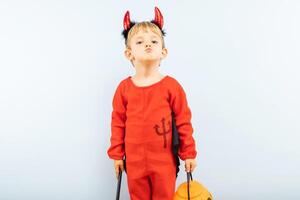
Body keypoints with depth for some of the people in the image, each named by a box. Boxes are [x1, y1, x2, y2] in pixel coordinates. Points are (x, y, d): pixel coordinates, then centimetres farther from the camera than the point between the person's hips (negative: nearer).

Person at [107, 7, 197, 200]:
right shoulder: (124, 87, -2)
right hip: (134, 160, 2)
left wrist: (189, 153, -1)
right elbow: (118, 122, 4)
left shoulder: (171, 85, -7)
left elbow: (184, 121, -3)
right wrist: (116, 155, 6)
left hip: (164, 160, -2)